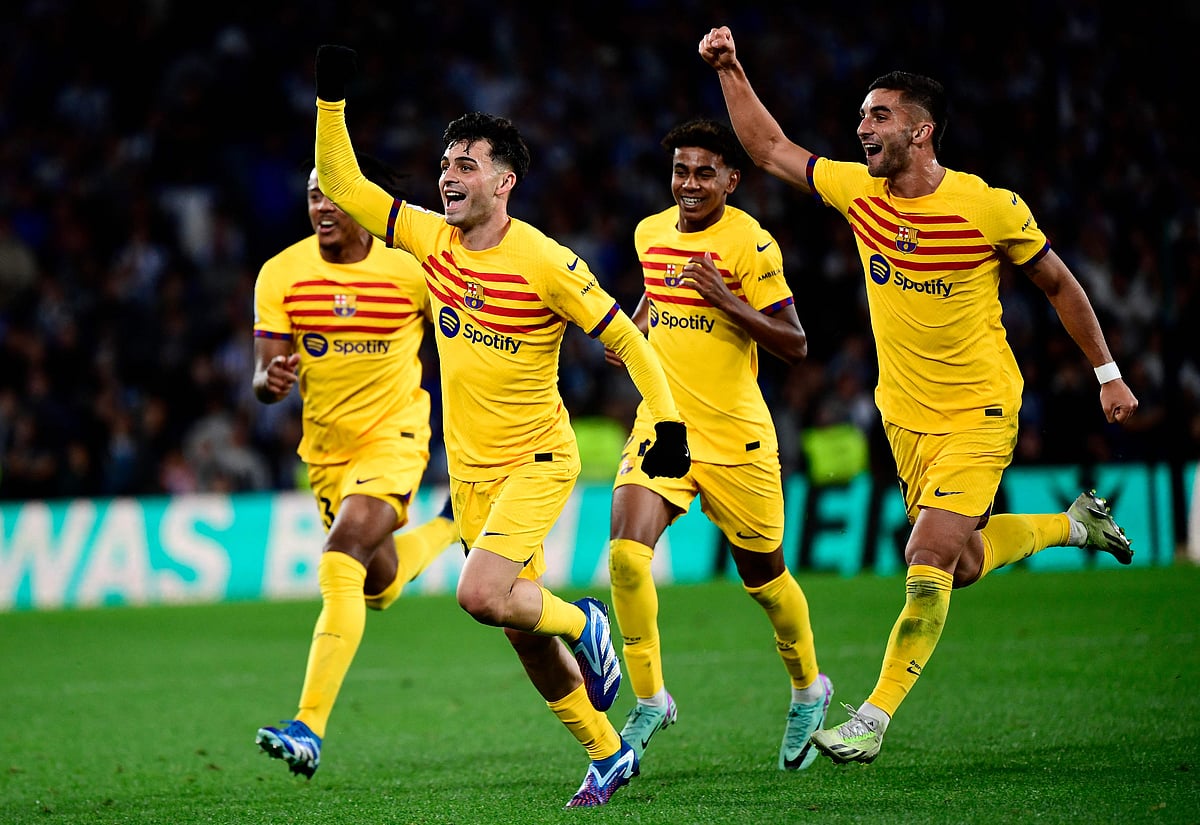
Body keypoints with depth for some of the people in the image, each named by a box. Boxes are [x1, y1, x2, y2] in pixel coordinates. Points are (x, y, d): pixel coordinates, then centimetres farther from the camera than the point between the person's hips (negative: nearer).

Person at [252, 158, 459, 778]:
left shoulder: (410, 271, -12)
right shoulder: (281, 275, -8)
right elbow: (264, 380, -9)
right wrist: (271, 379, -32)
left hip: (394, 433, -4)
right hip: (326, 446, 5)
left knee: (341, 562, -25)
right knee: (380, 586, 18)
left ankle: (309, 728, -27)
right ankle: (448, 525, 51)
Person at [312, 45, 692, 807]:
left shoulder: (545, 263, -18)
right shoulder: (432, 238, -1)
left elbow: (626, 339, -14)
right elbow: (343, 187, 1)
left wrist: (670, 424, -21)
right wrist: (332, 101, -9)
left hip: (538, 463, -6)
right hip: (470, 469, 6)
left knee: (482, 595, -25)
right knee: (524, 633, 9)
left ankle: (583, 624, 6)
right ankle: (608, 755, 25)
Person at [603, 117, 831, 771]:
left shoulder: (750, 243, -11)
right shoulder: (650, 234, 6)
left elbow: (795, 345, -11)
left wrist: (729, 303, -24)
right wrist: (632, 329, 10)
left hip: (735, 435, -4)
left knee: (763, 578, 10)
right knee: (626, 553, -19)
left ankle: (808, 691, 37)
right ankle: (649, 702, -5)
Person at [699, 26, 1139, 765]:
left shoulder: (990, 207, -15)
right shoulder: (859, 190, -3)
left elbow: (1059, 285, -3)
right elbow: (770, 149, 7)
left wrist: (1108, 375, 1)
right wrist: (730, 72, -4)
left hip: (979, 413, -6)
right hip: (906, 417, 6)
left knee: (928, 558, -16)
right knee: (964, 565, 13)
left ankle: (872, 721, -10)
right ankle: (1076, 524, 40)